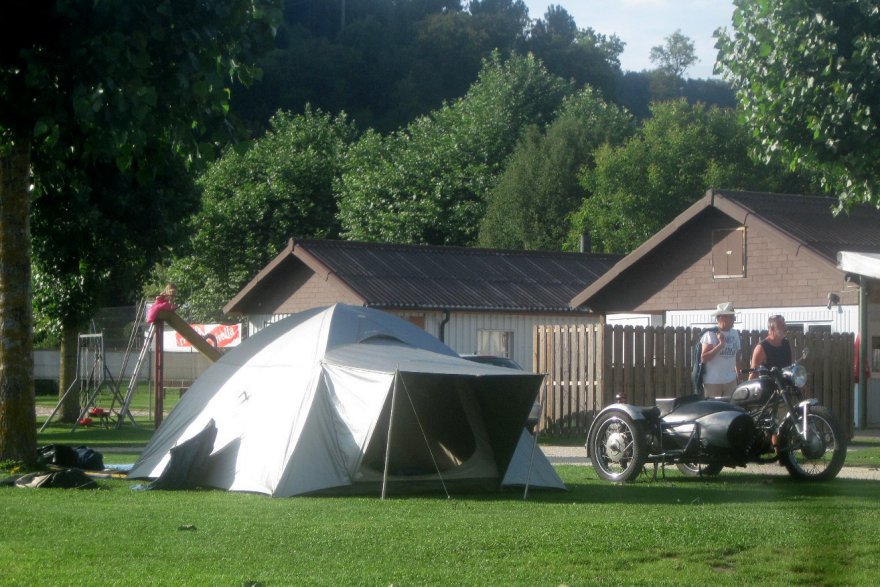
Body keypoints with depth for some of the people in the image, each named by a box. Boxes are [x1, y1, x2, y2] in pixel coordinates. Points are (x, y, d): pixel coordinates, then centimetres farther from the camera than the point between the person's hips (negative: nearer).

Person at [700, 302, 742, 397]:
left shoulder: (735, 334, 10)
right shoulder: (711, 334, -10)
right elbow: (703, 358, -17)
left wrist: (738, 376, 20)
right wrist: (720, 344, -22)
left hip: (731, 381, 6)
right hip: (712, 382, -5)